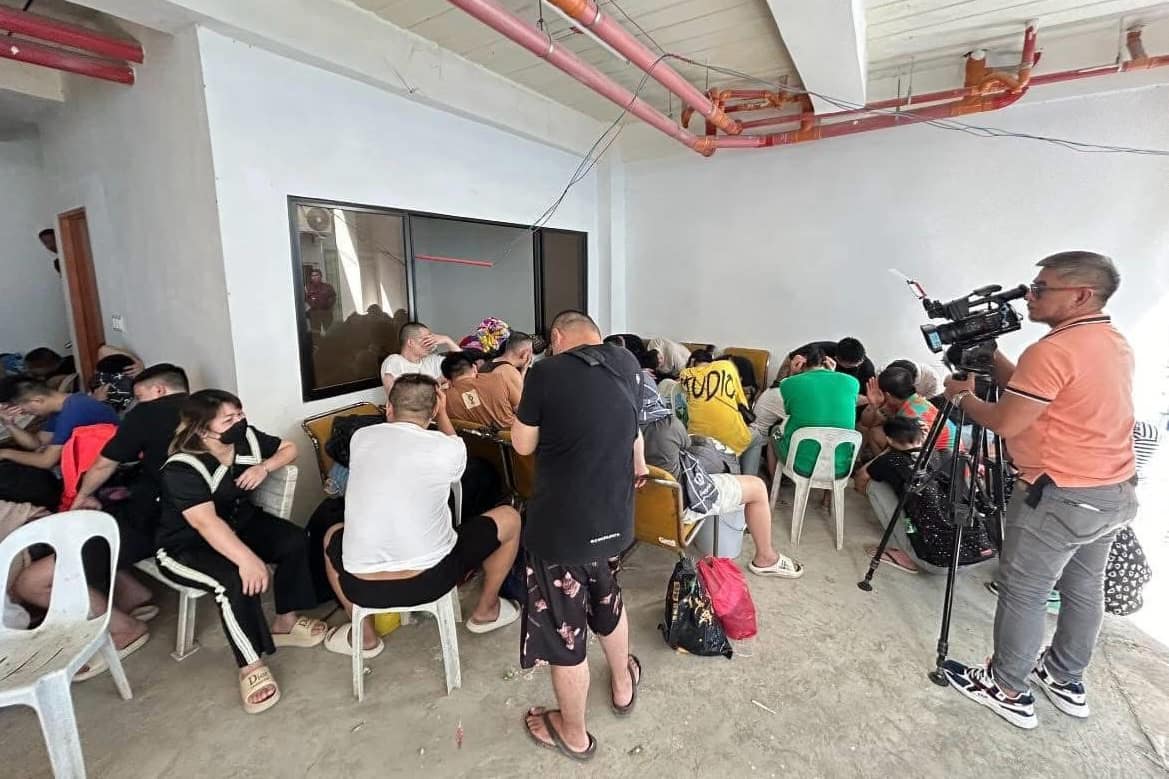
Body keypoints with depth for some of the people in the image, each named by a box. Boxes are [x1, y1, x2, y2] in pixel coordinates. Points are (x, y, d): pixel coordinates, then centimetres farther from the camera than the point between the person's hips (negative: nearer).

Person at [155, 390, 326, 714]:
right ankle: (251, 666, -16)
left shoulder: (246, 438, -11)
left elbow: (289, 448, 7)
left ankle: (285, 621, 1)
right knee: (235, 579, -33)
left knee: (294, 539, -18)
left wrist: (264, 467, -15)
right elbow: (206, 523, -41)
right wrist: (247, 558, -53)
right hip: (187, 545, -6)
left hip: (241, 523, 6)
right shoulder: (182, 470, -28)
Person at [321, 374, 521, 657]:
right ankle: (486, 611, 35)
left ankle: (364, 636, 36)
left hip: (362, 587, 3)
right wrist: (442, 412, 29)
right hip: (428, 580, -3)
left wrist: (394, 412, 33)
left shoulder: (361, 437, 1)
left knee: (333, 535, 37)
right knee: (509, 518, 17)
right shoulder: (449, 448, -7)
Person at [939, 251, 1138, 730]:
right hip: (1116, 494, 9)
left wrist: (963, 396, -5)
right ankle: (1065, 679, 38)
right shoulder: (1116, 344, 9)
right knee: (1084, 589, 21)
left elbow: (1006, 423, -21)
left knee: (1023, 595, 5)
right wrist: (988, 354, 9)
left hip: (1060, 498, -9)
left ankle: (1006, 690, 19)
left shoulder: (1053, 350, -22)